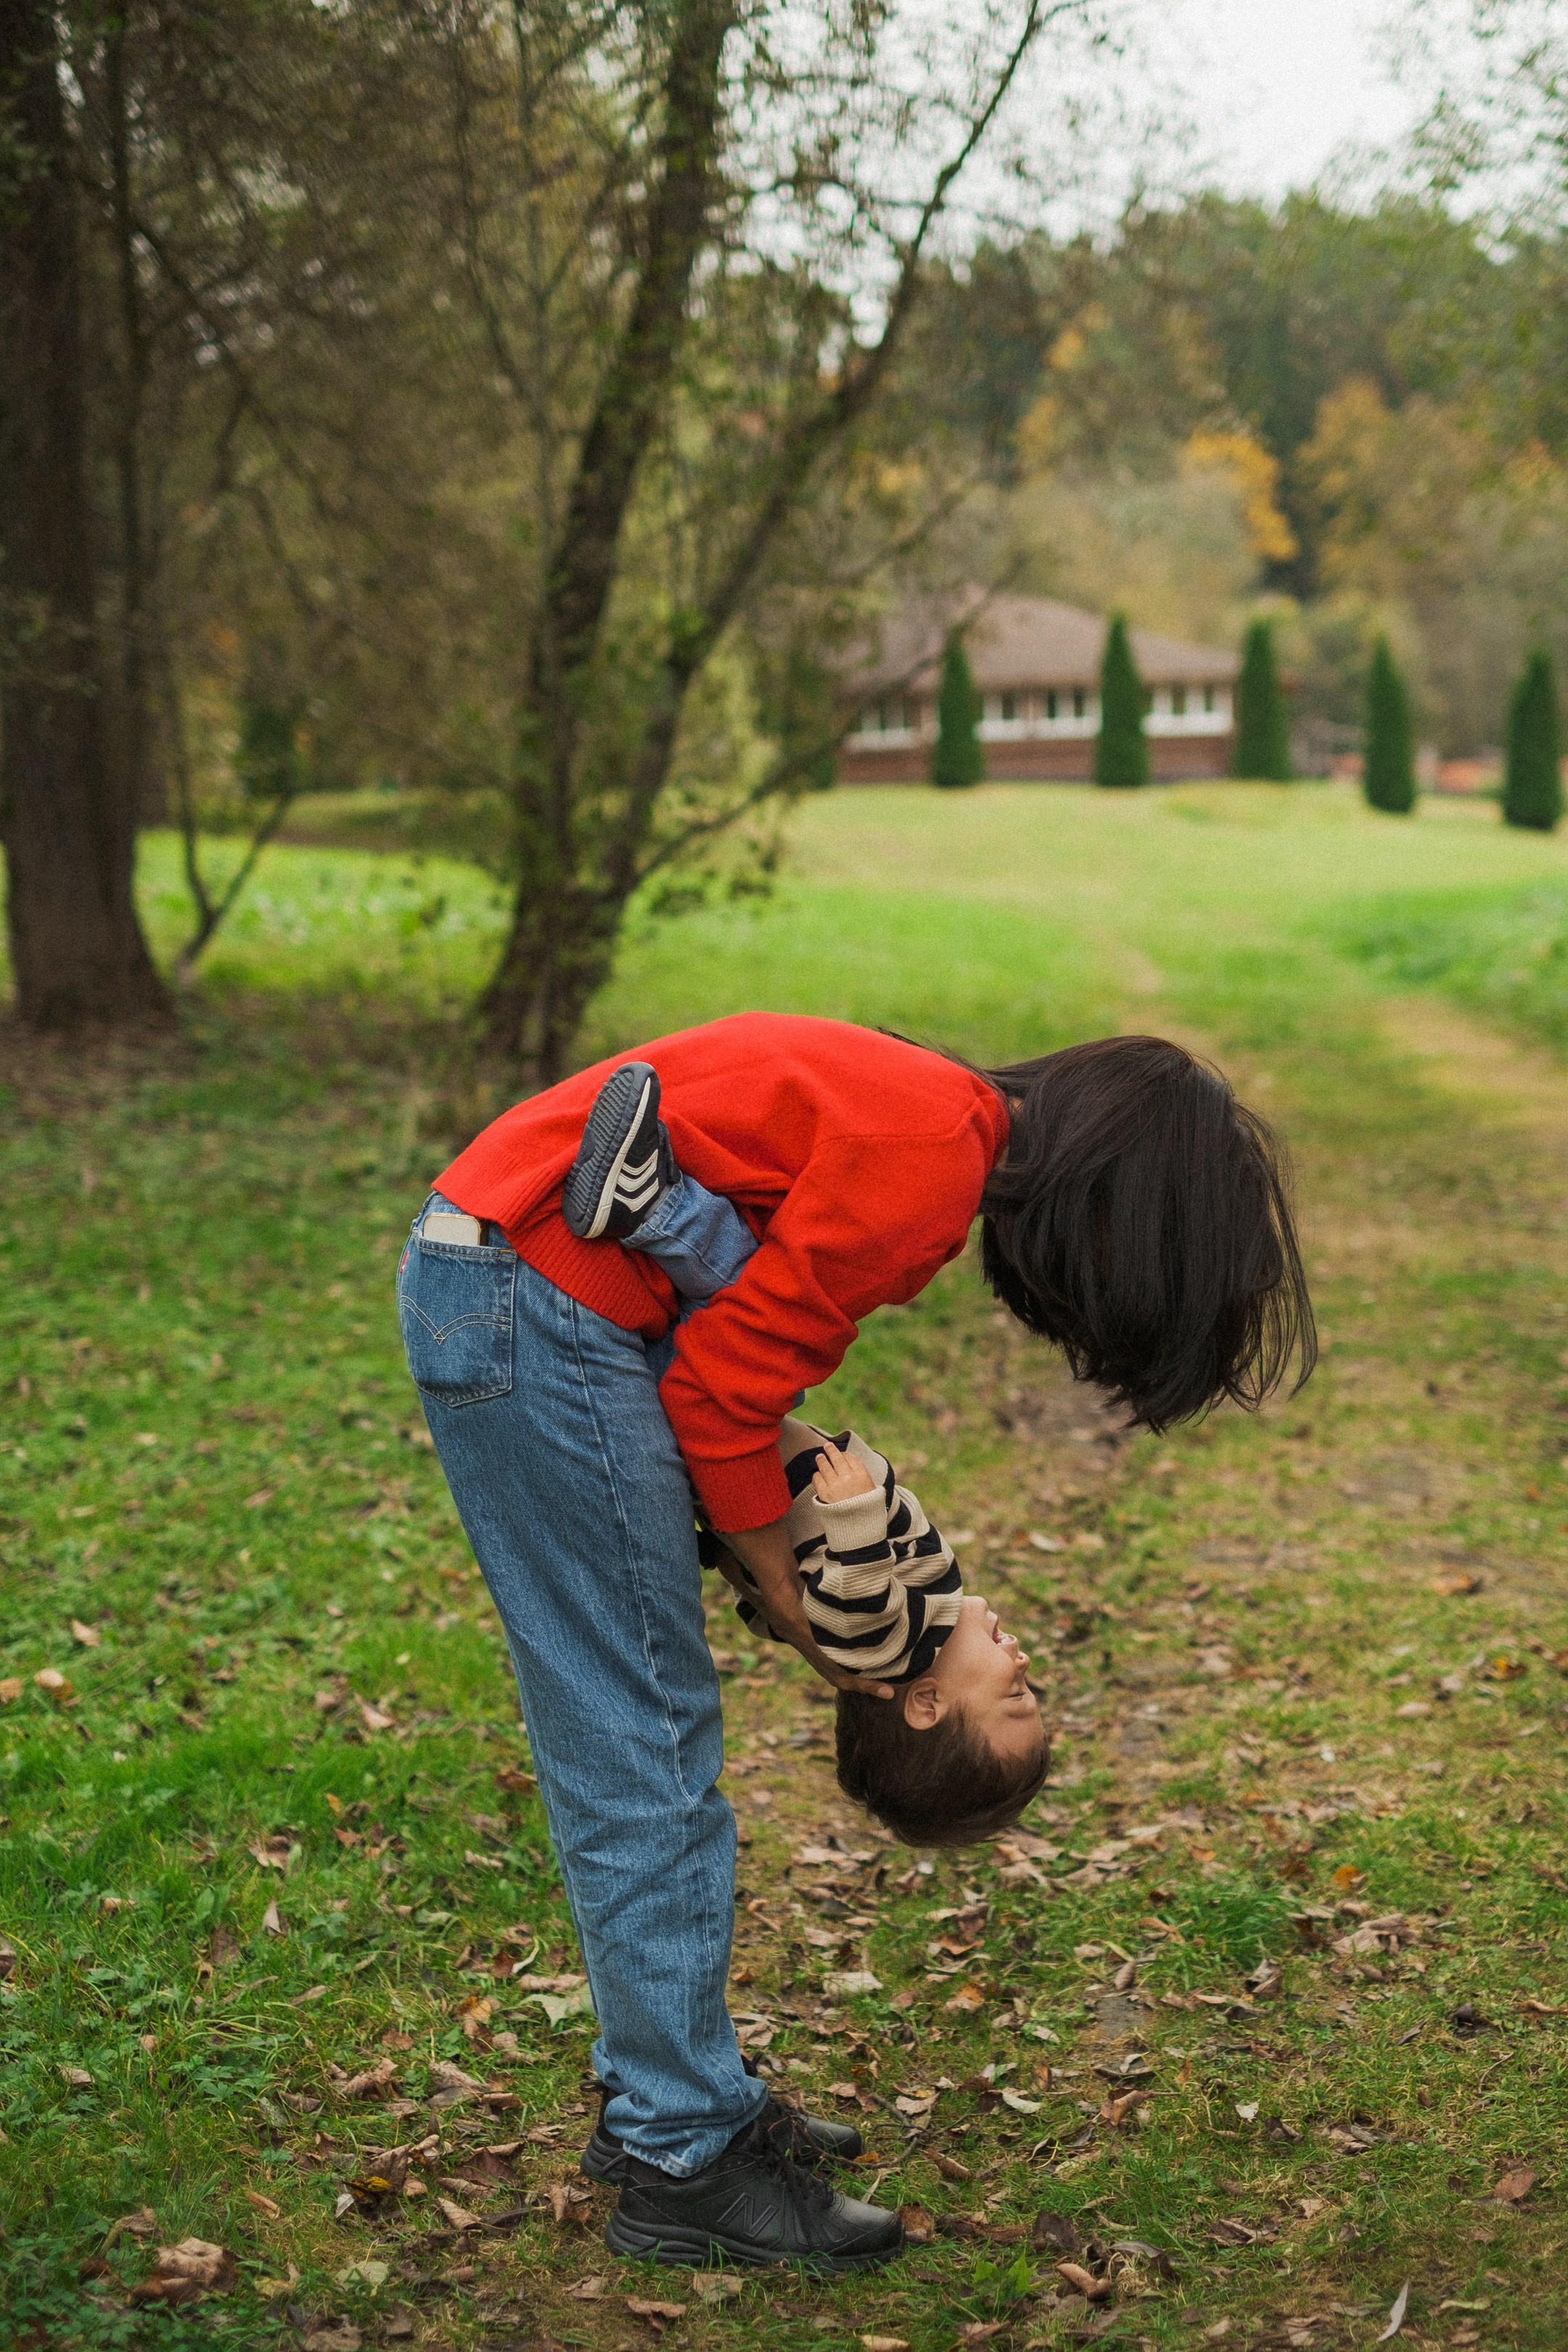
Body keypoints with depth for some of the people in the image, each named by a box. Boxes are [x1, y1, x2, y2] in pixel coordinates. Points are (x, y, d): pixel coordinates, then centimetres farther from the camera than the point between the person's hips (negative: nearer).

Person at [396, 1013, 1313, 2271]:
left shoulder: (926, 1115, 11)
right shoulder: (931, 1158, -18)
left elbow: (751, 1331, 13)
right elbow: (723, 1380, -16)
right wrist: (790, 1596, -3)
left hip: (498, 1282, 10)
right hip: (533, 1308, -10)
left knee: (631, 1737, 16)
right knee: (648, 1747, -3)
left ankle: (678, 2090, 28)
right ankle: (685, 2164, 8)